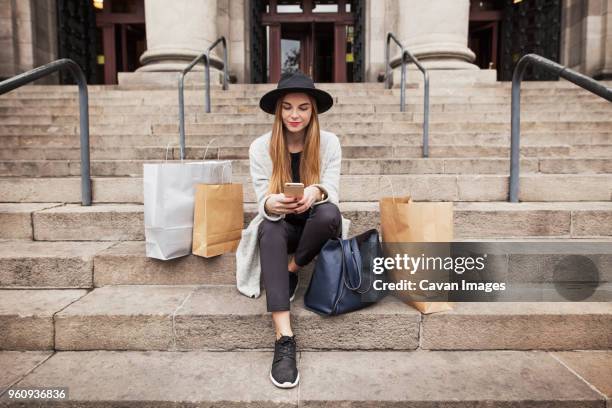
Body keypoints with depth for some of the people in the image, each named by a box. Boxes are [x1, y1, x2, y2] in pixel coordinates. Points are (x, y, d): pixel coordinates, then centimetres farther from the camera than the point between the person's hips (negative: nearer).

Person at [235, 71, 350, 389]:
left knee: (328, 212, -34)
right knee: (269, 228, -36)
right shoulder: (260, 147, -9)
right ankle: (284, 339, -41)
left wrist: (315, 192, -42)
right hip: (280, 227, 0)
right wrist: (272, 204, -40)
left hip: (316, 226, 0)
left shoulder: (329, 143, -8)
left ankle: (291, 272, -7)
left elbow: (331, 194, -16)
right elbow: (263, 204, -13)